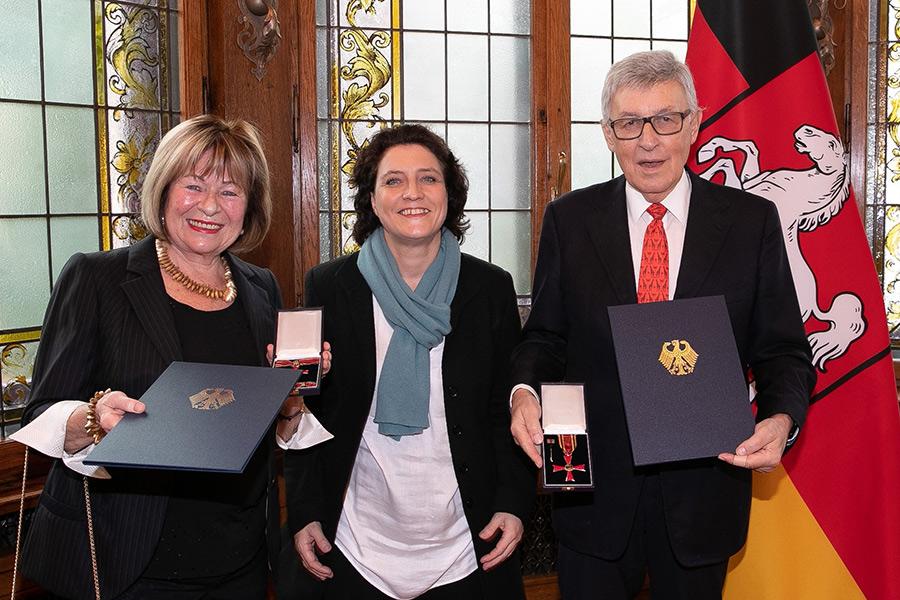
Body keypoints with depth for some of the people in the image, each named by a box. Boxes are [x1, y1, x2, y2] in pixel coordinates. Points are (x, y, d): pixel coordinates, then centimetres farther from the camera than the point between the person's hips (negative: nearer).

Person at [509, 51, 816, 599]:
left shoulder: (752, 220, -3)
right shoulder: (569, 220, -1)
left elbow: (783, 348, 0)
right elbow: (546, 337, 3)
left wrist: (781, 419, -19)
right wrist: (524, 391, -17)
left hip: (704, 486, 0)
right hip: (595, 487, 0)